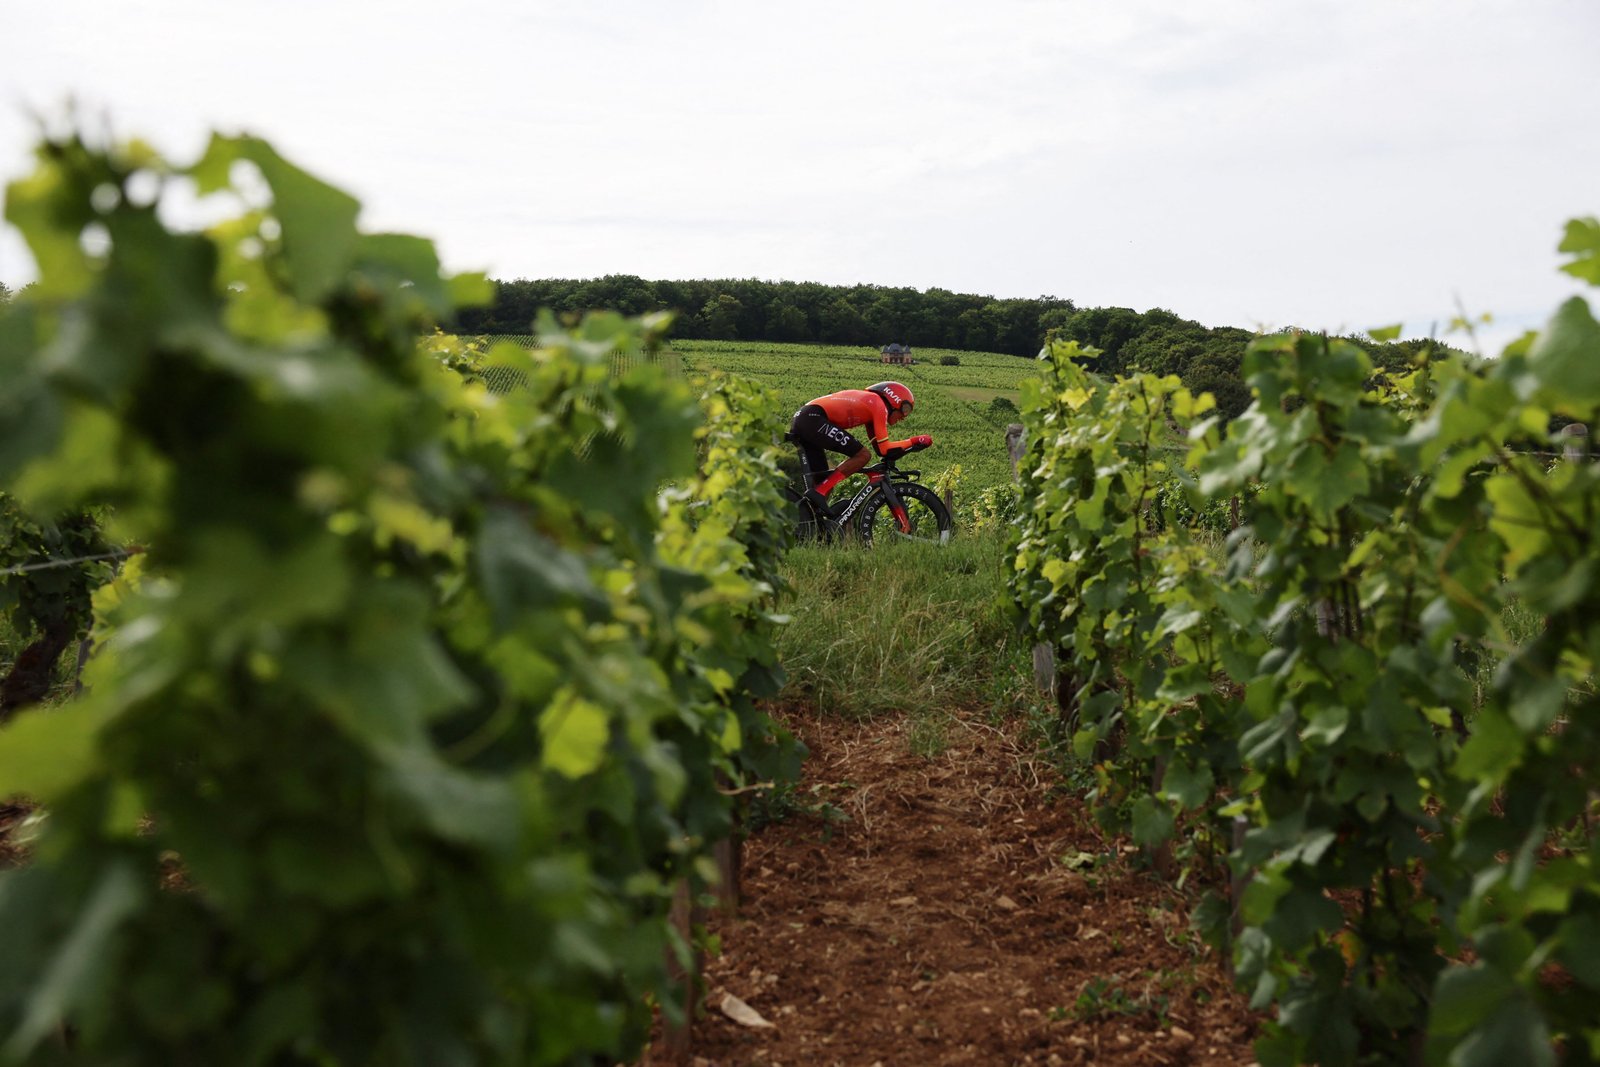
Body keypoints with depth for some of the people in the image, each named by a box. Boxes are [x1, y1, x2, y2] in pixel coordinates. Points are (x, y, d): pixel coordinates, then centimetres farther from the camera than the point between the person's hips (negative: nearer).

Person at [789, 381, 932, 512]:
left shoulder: (868, 401, 26)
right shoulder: (879, 404, 0)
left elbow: (879, 446, 27)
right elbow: (883, 449, -5)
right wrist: (914, 441, 4)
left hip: (800, 420, 10)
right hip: (814, 420, -10)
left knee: (823, 482, 12)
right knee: (862, 455, -10)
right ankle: (819, 492, -15)